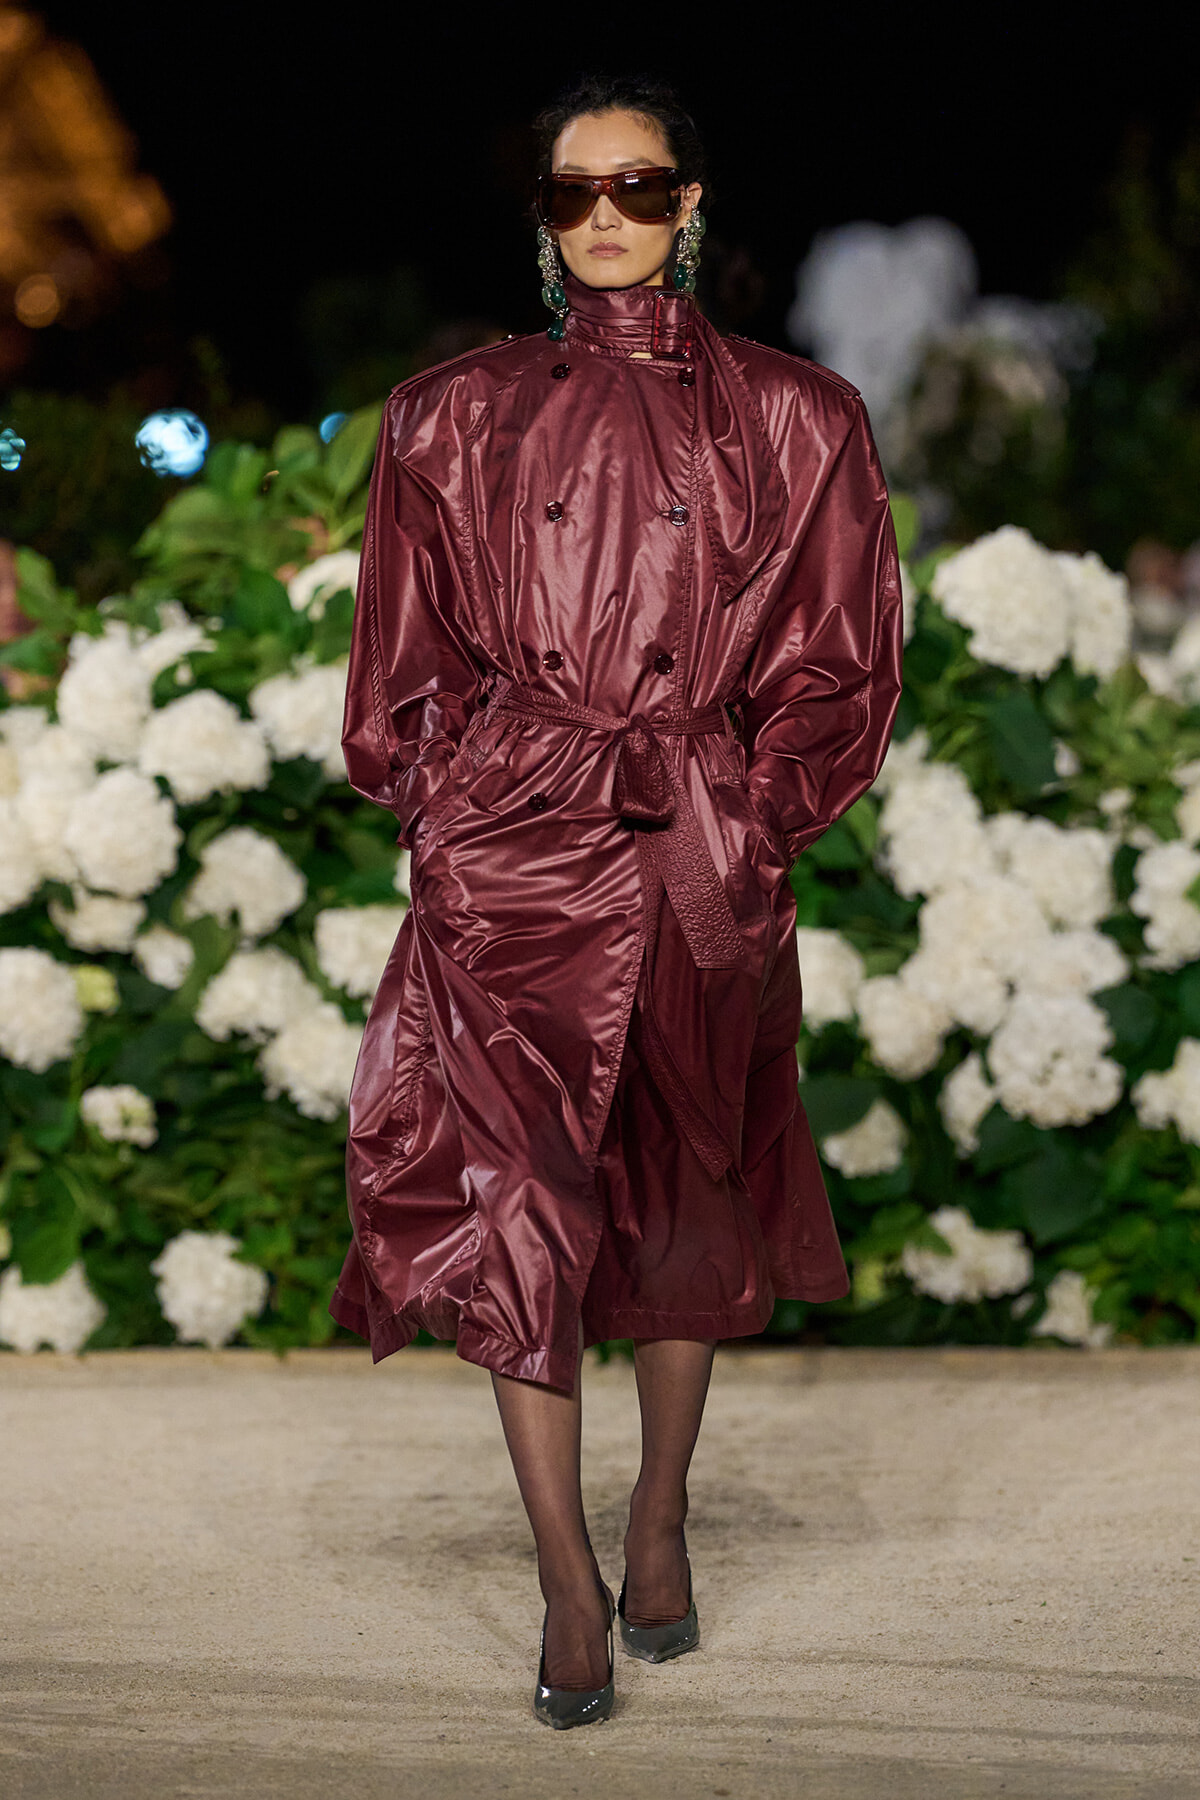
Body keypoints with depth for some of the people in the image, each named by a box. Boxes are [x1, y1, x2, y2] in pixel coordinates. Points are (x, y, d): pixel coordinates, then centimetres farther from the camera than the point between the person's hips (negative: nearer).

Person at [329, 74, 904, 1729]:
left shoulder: (792, 419, 6)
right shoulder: (454, 418, 8)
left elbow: (837, 670, 6)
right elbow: (409, 668, 13)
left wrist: (741, 819, -2)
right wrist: (463, 803, 3)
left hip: (705, 864, 0)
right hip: (508, 854, 0)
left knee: (682, 1202, 10)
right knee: (513, 1200, -7)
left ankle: (661, 1520, 28)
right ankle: (569, 1579, 1)